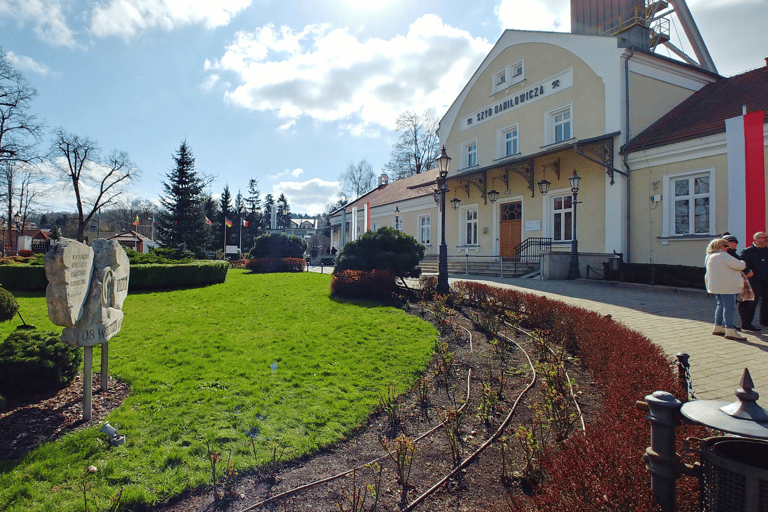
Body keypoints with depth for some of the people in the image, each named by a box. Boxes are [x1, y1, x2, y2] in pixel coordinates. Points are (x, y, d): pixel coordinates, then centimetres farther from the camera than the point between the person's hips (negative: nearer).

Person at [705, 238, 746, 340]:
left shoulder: (710, 257, 15)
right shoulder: (723, 255, -15)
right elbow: (738, 265, -17)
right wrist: (743, 263, 5)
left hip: (716, 286, 10)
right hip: (726, 287, -10)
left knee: (721, 305, 16)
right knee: (729, 307, -6)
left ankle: (718, 327, 22)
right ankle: (730, 331, -5)